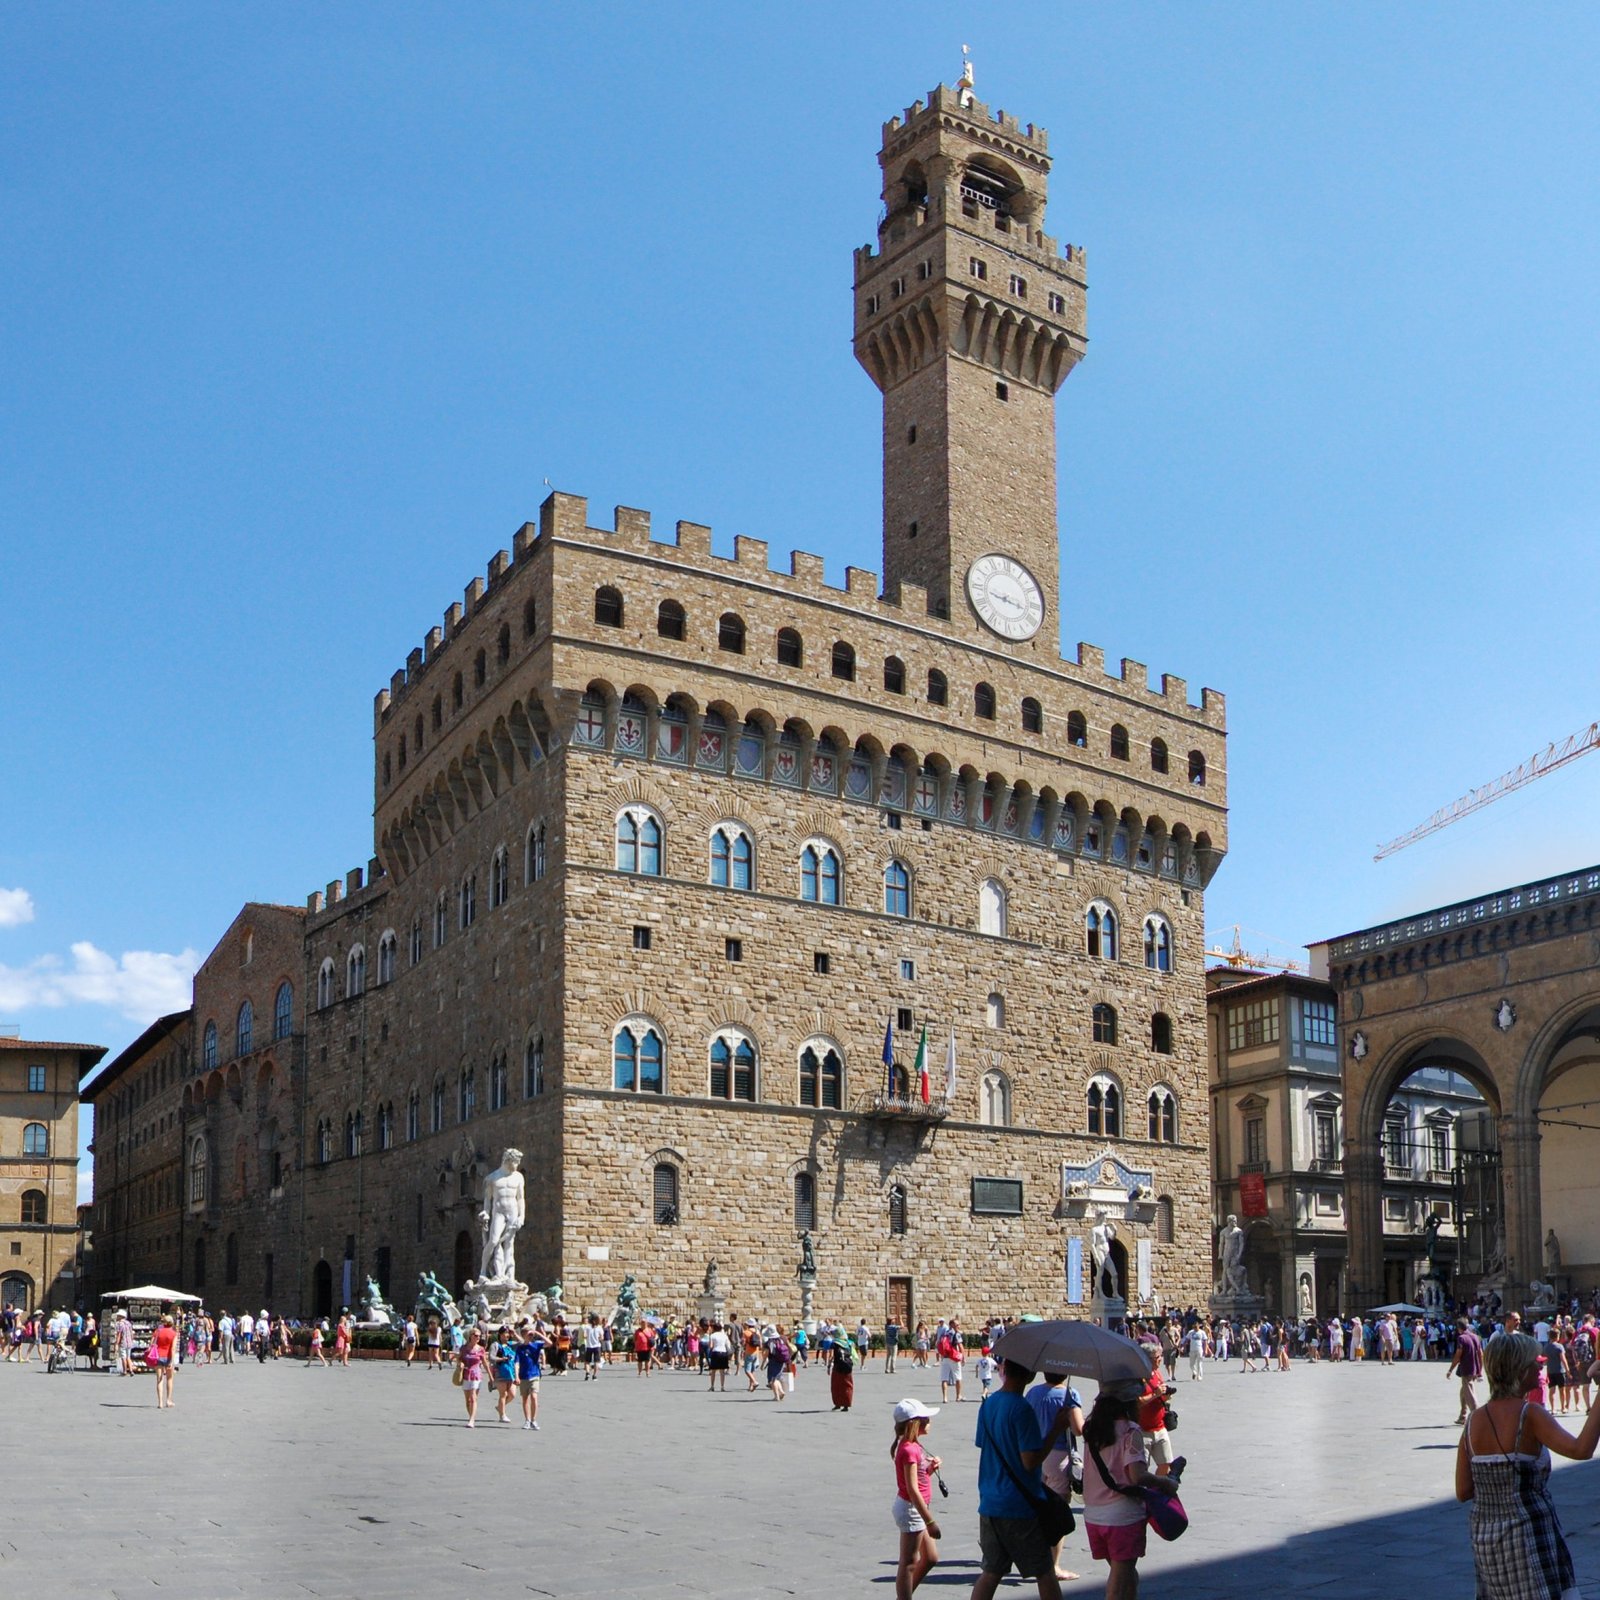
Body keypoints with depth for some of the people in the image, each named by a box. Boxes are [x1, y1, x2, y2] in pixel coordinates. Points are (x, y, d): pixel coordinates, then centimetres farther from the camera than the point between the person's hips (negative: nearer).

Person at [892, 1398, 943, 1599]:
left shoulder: (913, 1446, 10)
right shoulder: (909, 1450, -21)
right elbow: (912, 1489, -25)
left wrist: (931, 1467, -3)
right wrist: (929, 1521, -24)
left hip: (917, 1508, 10)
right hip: (910, 1508, -10)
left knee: (930, 1558, 17)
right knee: (909, 1564, -2)